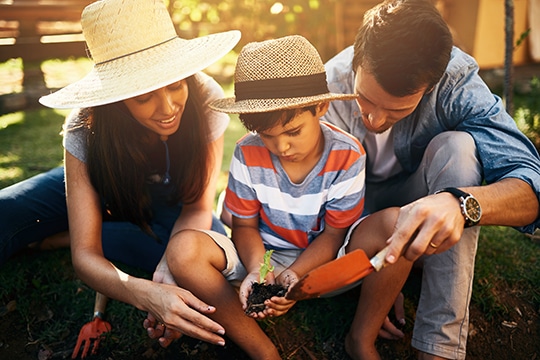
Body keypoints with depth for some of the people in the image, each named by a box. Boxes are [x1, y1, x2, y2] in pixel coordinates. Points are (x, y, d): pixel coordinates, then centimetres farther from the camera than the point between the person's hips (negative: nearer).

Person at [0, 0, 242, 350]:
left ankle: (53, 238, -10)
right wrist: (146, 293, -55)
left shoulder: (207, 100, -32)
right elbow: (85, 255, -34)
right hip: (99, 188, -2)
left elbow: (198, 207, -24)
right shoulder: (86, 128, -33)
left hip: (167, 200, 3)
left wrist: (167, 266, -45)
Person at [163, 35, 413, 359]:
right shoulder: (248, 154, -11)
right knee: (183, 250, -26)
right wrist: (256, 269, -24)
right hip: (266, 257, 1)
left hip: (324, 260, -1)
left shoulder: (347, 155, -15)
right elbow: (245, 225, -3)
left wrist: (294, 274, -27)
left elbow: (334, 233, -10)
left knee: (397, 224, -30)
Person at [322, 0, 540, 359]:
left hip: (425, 199, 1)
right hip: (357, 206, 0)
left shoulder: (457, 81, -26)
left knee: (456, 146, -33)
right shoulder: (331, 87, -25)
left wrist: (461, 203, -55)